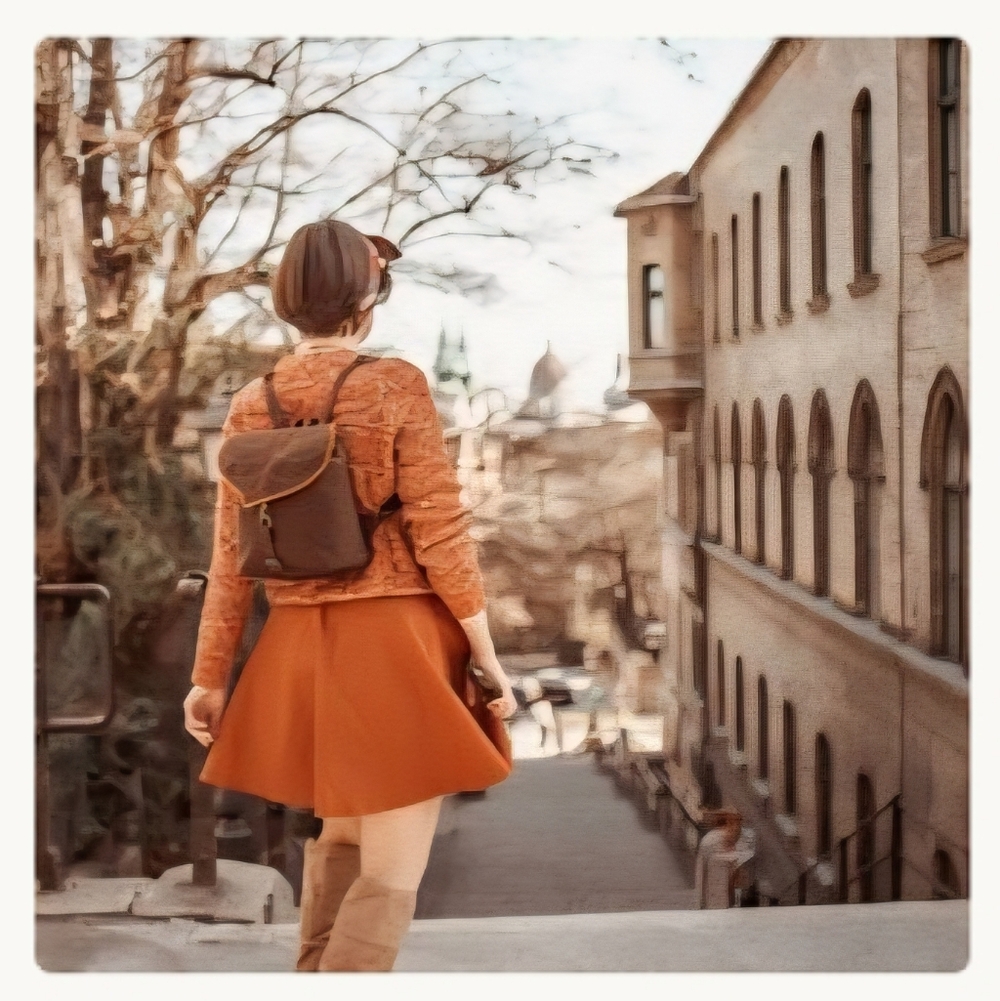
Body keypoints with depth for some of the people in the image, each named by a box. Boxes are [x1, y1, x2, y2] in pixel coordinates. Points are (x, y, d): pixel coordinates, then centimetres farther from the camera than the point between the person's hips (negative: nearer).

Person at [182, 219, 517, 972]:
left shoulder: (252, 405, 2)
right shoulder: (396, 386, -11)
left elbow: (232, 557, 3)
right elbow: (440, 534, -12)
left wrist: (210, 676, 10)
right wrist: (487, 655, -5)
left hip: (300, 651, 6)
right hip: (397, 646, -5)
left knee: (337, 840, 25)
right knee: (391, 874, -3)